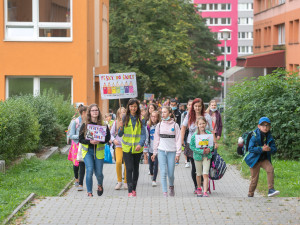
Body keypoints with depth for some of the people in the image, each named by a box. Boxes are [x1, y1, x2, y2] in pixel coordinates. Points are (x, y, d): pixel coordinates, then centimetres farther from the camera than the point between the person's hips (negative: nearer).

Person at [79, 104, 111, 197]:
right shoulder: (85, 125, 1)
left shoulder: (103, 125, 2)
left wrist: (99, 141, -18)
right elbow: (81, 139, -1)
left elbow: (108, 138, 0)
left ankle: (100, 185, 37)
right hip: (88, 151, -1)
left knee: (99, 173, 2)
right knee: (89, 170, -15)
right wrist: (89, 141, -18)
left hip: (99, 151, 1)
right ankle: (89, 192, -4)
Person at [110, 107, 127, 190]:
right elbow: (111, 133, 12)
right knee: (118, 162, -17)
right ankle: (119, 182, -4)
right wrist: (113, 140, -5)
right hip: (118, 145, 0)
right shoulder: (116, 122, 7)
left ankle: (126, 182, 11)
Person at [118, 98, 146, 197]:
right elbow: (120, 134, 2)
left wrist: (140, 144, -20)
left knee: (136, 168, 10)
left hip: (137, 148, 1)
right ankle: (130, 191, -10)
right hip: (127, 147, -1)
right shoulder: (125, 118, 1)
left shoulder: (141, 119, 1)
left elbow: (143, 134, -4)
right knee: (129, 169, -9)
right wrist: (121, 128, -20)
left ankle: (134, 189, 22)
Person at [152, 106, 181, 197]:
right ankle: (165, 192, -1)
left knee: (171, 173, 0)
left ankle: (171, 186, 30)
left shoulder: (175, 125, 0)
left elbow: (178, 139, 0)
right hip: (161, 151, 2)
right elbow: (156, 139, 13)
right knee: (163, 172, -6)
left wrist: (178, 153, -6)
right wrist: (154, 152, 11)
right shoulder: (159, 125, 7)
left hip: (172, 151, -2)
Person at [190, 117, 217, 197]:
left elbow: (212, 144, 5)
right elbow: (192, 146, -9)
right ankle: (199, 189, 36)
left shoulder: (209, 133, -4)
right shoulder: (194, 135, -10)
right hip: (198, 156, 0)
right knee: (199, 174, 15)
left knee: (205, 174, -8)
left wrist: (209, 149, -16)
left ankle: (205, 192, -9)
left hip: (207, 156, 0)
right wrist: (201, 151, -19)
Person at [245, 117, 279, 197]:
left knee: (270, 169, -23)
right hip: (254, 160, -4)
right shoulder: (255, 136, -14)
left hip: (264, 159, 4)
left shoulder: (269, 137, 0)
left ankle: (271, 190, -22)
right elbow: (250, 148, -21)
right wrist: (261, 149, -29)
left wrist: (269, 149, -23)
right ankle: (250, 194, 23)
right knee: (254, 178, 3)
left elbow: (274, 149, 1)